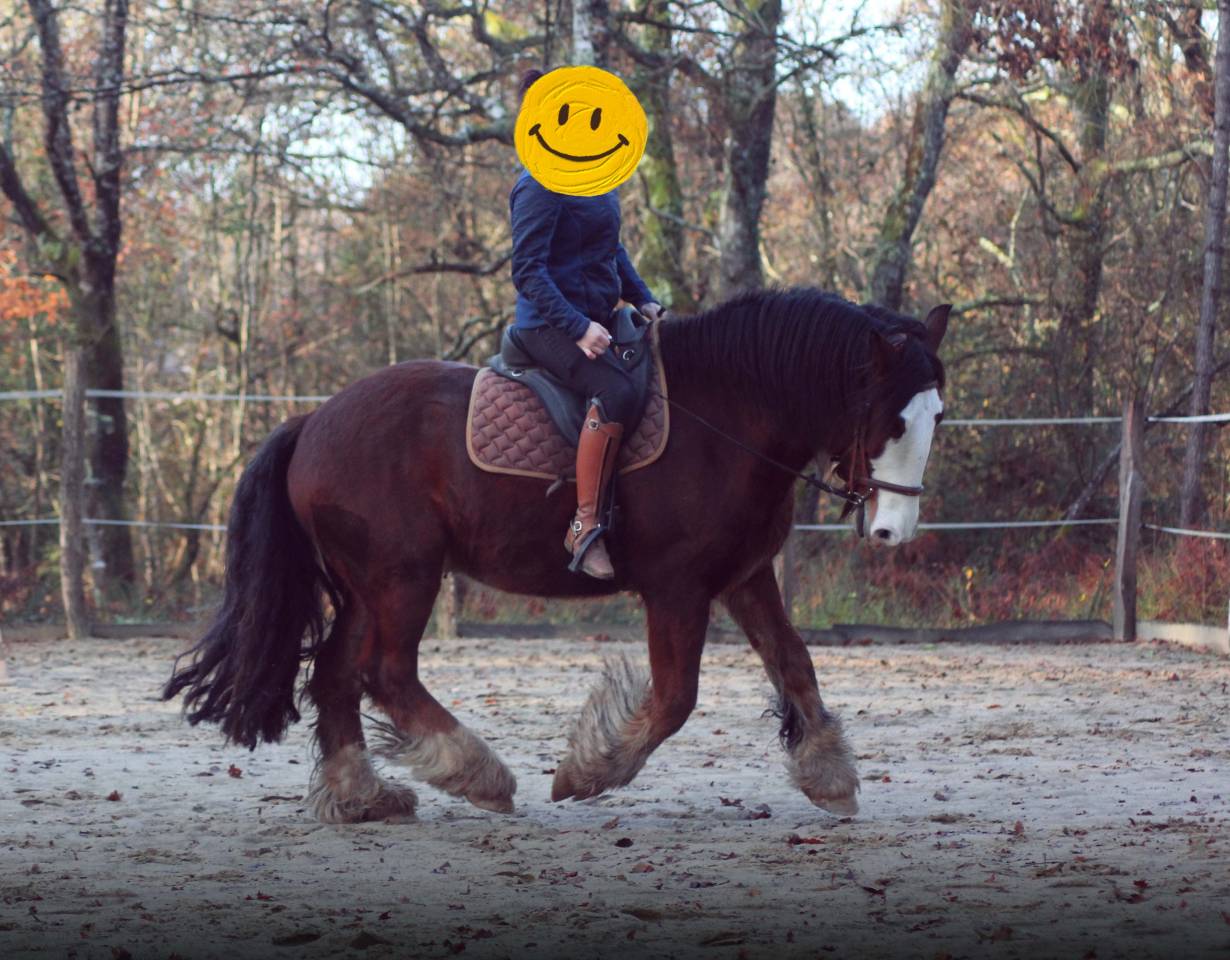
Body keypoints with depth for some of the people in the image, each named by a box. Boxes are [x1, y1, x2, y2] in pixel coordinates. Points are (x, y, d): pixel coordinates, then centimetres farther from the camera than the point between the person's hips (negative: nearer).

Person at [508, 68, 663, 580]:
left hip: (593, 320, 10)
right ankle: (586, 525, -28)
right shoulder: (542, 187, -14)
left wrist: (643, 299, 12)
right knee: (617, 392, -31)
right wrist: (579, 328, -27)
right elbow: (527, 270, -20)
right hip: (550, 324, -10)